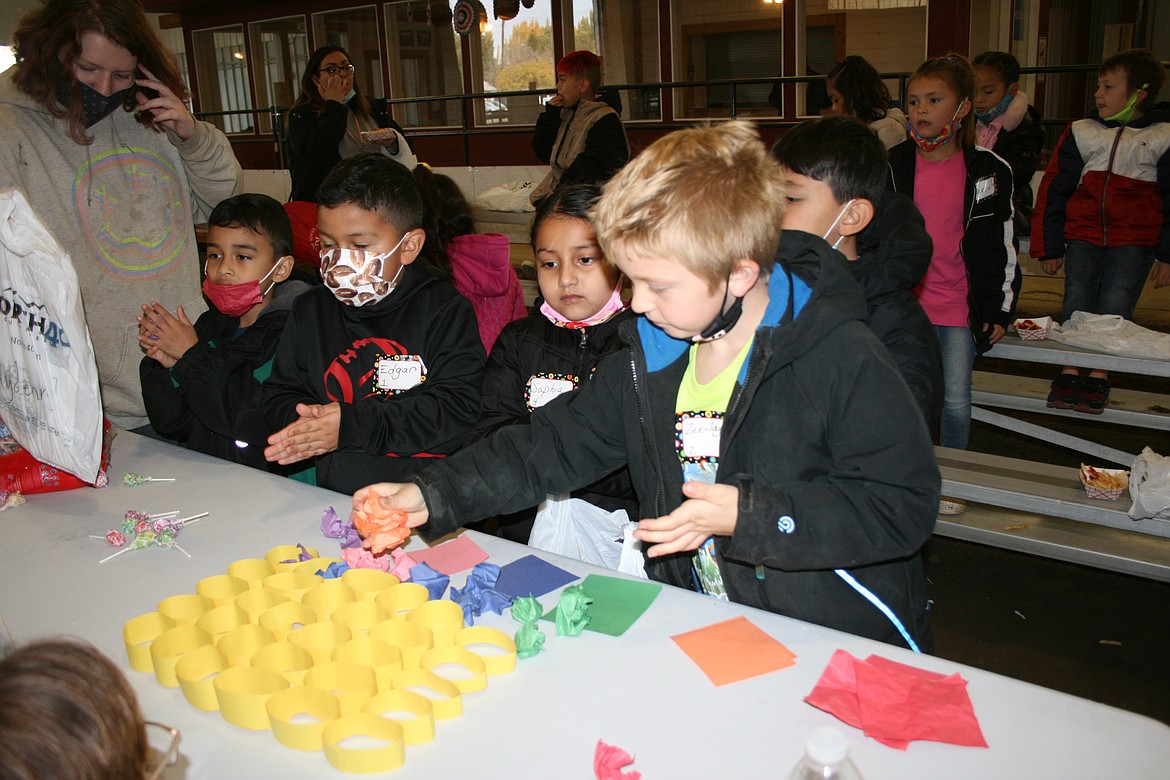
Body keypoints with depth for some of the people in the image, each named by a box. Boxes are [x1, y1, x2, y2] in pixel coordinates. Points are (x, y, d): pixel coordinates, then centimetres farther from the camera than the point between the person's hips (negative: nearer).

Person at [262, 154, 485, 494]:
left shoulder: (444, 309, -3)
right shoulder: (309, 311, 12)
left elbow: (459, 408, -12)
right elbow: (279, 393, 15)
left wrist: (353, 425, -19)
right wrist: (304, 422, -11)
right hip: (332, 498, 3)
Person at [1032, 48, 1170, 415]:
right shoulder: (1081, 132, 6)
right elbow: (1053, 189, 8)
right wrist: (1049, 247, 7)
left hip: (1135, 239, -2)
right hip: (1083, 233, 2)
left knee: (1115, 304, -11)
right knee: (1077, 299, -7)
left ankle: (1099, 375, -1)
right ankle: (1069, 370, 1)